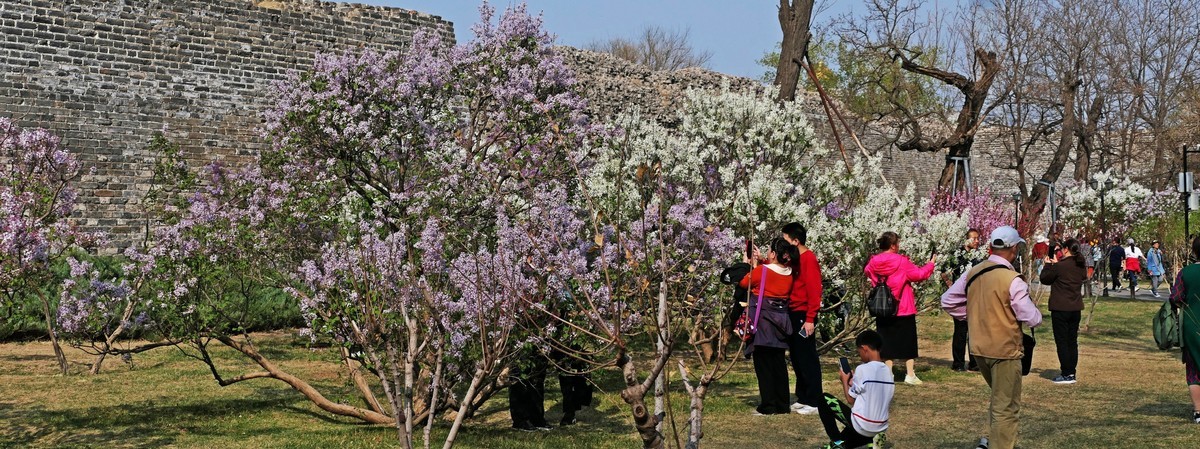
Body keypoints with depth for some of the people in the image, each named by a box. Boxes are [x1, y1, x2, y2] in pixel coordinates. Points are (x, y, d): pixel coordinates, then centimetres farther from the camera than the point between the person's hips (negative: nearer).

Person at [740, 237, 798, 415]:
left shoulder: (761, 271, -14)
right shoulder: (788, 274, 2)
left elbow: (744, 283, 1)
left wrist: (752, 266, 15)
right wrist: (758, 264, 17)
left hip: (762, 322, -5)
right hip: (780, 322, 6)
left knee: (763, 364, 0)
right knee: (779, 363, 12)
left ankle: (768, 406, -1)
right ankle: (782, 405, 14)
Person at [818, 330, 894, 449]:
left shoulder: (863, 369, -16)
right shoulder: (888, 371, 4)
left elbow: (851, 400, -7)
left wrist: (845, 381, 10)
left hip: (861, 426, -8)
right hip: (881, 428, 8)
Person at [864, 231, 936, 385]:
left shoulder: (873, 263, -5)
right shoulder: (902, 262, -15)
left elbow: (867, 272, 14)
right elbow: (919, 274, -8)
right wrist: (930, 264, 8)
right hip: (903, 309, -3)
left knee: (887, 342, 11)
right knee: (908, 342, 7)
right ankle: (910, 375, 6)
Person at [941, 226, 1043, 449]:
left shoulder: (973, 273, 0)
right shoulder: (1012, 280, -19)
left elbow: (948, 301, 9)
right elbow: (1032, 318, -17)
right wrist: (1036, 313, 5)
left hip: (979, 347, 7)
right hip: (1005, 349, -7)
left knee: (998, 398, 26)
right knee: (1007, 407, 4)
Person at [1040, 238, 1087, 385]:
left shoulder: (1060, 266, -17)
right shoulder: (1081, 267, 4)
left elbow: (1045, 279, -6)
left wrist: (1048, 265, 11)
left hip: (1060, 308, -6)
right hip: (1076, 308, 6)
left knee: (1062, 341, 0)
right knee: (1072, 341, 13)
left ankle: (1066, 374, -1)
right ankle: (1071, 373, 15)